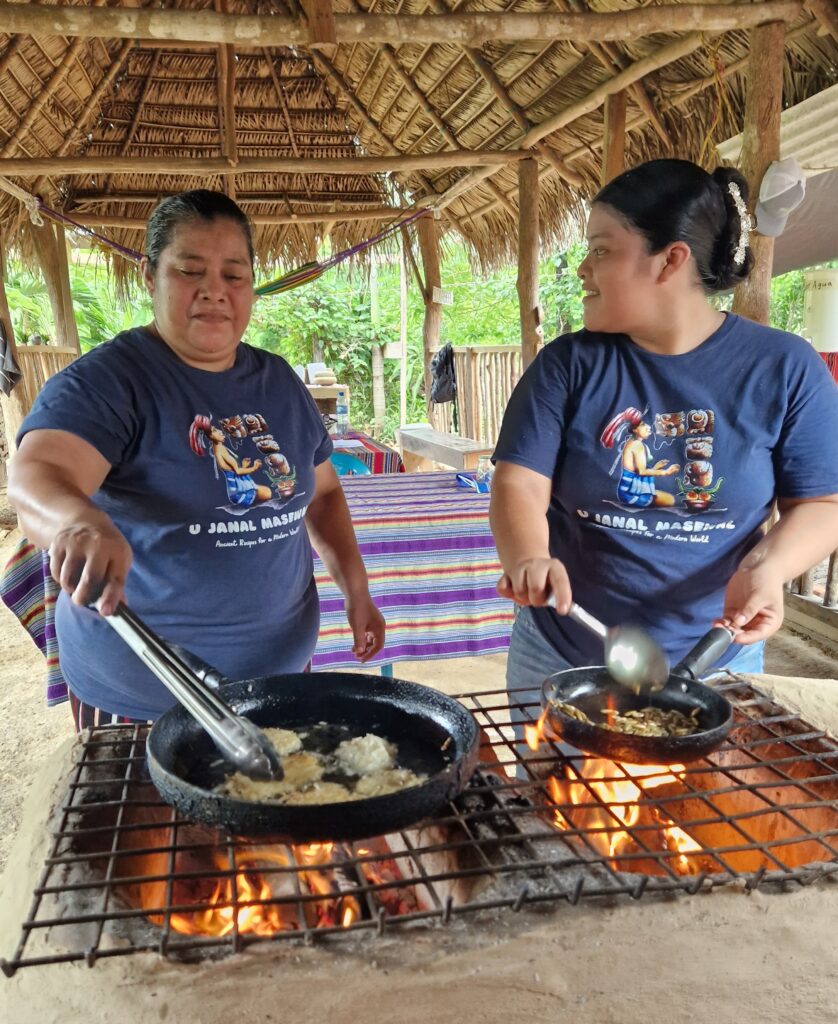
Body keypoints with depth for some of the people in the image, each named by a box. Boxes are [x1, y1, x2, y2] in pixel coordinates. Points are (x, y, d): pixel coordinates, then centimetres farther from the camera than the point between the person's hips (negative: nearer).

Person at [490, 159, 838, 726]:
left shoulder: (784, 367, -6)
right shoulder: (568, 365, -6)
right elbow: (519, 485, -12)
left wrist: (766, 568, -21)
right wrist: (528, 558, -34)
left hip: (712, 665, 0)